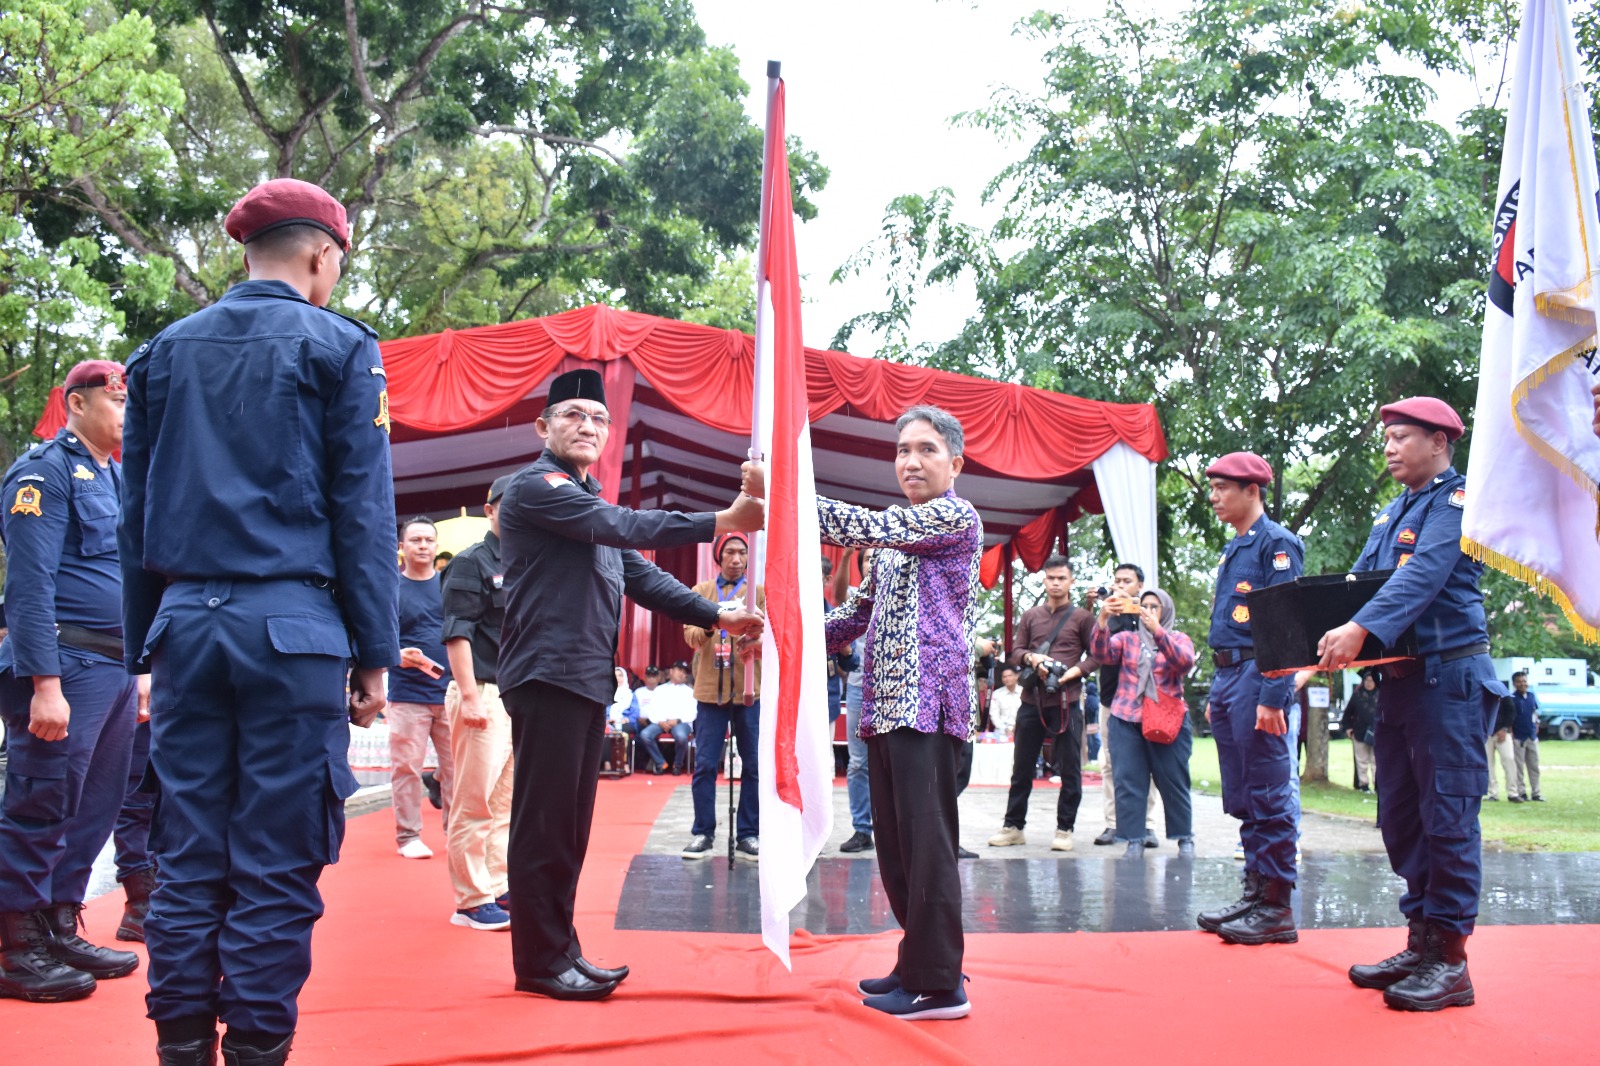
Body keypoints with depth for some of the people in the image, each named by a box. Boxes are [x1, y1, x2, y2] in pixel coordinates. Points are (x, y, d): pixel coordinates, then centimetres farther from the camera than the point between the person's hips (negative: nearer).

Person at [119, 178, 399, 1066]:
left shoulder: (164, 351, 14)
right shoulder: (338, 347, 0)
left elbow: (136, 512, 13)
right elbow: (363, 510, -5)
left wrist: (145, 647, 17)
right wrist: (374, 653, -2)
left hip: (187, 624, 5)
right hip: (292, 625, -4)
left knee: (187, 857, 9)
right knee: (277, 864, 0)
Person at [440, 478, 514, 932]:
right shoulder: (471, 563, -4)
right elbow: (457, 634, -11)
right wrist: (469, 695, -18)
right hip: (483, 693, -8)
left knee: (507, 801, 12)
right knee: (475, 803, -4)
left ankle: (499, 889, 20)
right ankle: (471, 900, 2)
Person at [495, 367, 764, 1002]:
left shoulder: (589, 506, 22)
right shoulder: (536, 486, -6)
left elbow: (641, 576, 19)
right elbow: (621, 526, -19)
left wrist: (717, 617, 8)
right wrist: (721, 522, -22)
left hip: (588, 682, 9)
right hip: (548, 677, -9)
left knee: (570, 827, 12)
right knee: (544, 823, -5)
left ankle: (561, 950, 19)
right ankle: (539, 962, 2)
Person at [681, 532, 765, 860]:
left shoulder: (759, 591, 8)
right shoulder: (701, 591, 11)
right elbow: (690, 633, -1)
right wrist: (709, 626, -25)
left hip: (749, 689, 0)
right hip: (710, 688, 0)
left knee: (753, 765, 2)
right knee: (704, 764, 0)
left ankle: (748, 835, 9)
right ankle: (702, 833, 8)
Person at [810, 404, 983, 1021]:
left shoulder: (957, 518, -5)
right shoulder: (896, 532, 22)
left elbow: (862, 528, -17)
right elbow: (861, 611, 22)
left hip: (927, 701, -9)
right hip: (885, 703, 9)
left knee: (925, 841, -8)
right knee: (894, 842, 12)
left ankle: (939, 985, -1)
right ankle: (919, 963, 23)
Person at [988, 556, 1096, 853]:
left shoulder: (1081, 617, 5)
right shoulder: (1030, 616, 13)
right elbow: (1015, 653, 12)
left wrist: (1075, 671, -13)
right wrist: (1031, 657, -9)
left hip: (1066, 702, -3)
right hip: (1031, 700, 3)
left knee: (1069, 769, 0)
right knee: (1021, 767, 8)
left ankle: (1064, 829, 8)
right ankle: (1013, 826, 16)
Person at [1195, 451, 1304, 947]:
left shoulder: (1277, 543, -8)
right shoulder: (1231, 550, 19)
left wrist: (1273, 697, -21)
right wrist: (1216, 696, 20)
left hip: (1258, 678, -9)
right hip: (1227, 678, 9)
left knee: (1270, 797, -4)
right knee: (1242, 796, 12)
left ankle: (1277, 909, 1)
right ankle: (1255, 891, 20)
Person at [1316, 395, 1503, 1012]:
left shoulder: (1458, 502, -8)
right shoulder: (1390, 514, 19)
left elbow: (1423, 576, -23)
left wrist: (1361, 629, -36)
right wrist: (1317, 641, -1)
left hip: (1449, 677, -9)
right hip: (1398, 680, 9)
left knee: (1446, 818, -5)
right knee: (1402, 820, 10)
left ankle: (1448, 961, 1)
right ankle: (1420, 944, 18)